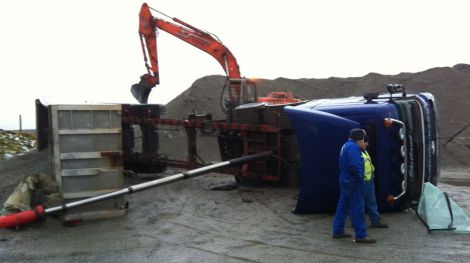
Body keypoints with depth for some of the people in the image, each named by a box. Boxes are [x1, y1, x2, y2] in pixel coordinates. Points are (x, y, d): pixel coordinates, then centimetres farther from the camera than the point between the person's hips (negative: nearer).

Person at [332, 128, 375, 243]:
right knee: (357, 208, -5)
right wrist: (360, 178, -17)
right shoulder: (353, 147, -17)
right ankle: (361, 235, -1)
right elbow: (355, 165, -27)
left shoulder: (346, 145, 14)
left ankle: (338, 231, 21)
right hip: (353, 182, -10)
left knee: (343, 206, 15)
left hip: (345, 180, 10)